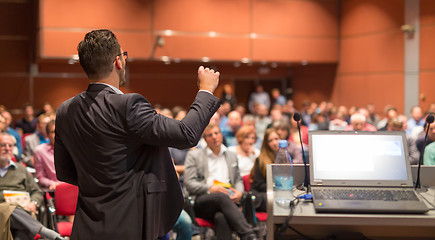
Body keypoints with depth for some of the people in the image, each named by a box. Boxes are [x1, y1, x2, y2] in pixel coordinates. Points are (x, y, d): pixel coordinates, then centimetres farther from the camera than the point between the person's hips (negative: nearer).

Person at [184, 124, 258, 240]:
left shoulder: (232, 156, 28)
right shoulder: (194, 155, 14)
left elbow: (238, 180, 30)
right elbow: (189, 183, 5)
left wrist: (239, 193, 4)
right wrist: (210, 189, -12)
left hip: (228, 198, 3)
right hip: (201, 202, -3)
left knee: (221, 217, -37)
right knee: (222, 197, -39)